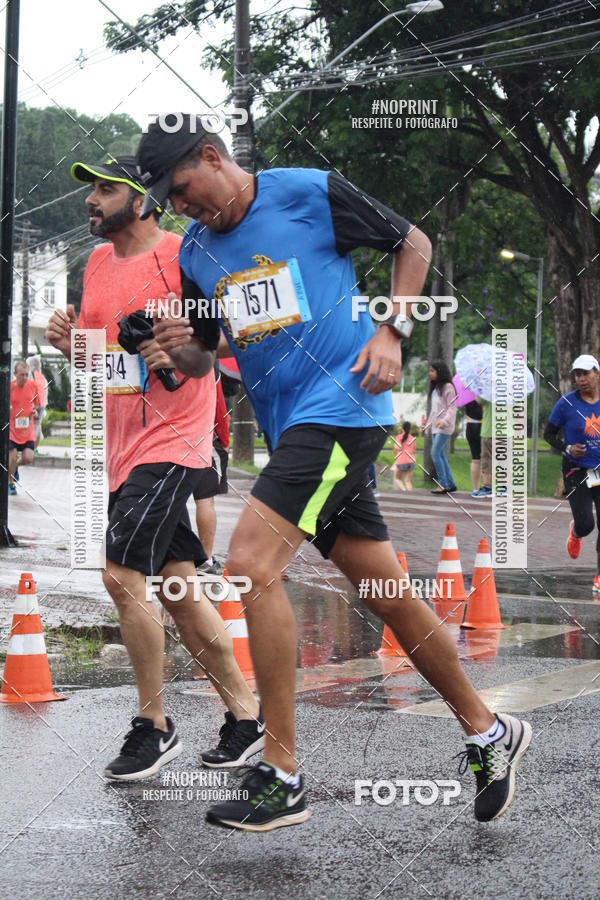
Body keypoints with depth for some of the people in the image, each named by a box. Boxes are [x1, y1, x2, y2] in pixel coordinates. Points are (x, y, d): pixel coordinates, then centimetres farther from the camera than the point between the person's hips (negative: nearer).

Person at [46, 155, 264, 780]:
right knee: (177, 588, 9)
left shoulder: (181, 255, -9)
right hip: (122, 446, 8)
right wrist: (68, 342, 3)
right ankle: (245, 715, 18)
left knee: (122, 575, -16)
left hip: (170, 440, -8)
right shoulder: (98, 263, 15)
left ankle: (153, 725, -2)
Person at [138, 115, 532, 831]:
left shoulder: (311, 194, -5)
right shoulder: (196, 252, 13)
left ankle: (281, 779, -15)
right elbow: (201, 359, 18)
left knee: (251, 563, -20)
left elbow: (412, 243, 6)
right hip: (290, 427, 7)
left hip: (341, 404, -7)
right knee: (387, 593, 9)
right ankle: (487, 731, 25)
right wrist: (179, 349, -5)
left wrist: (391, 332, -6)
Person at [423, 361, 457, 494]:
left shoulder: (448, 387, -7)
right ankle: (450, 484, 10)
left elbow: (452, 407, -13)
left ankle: (443, 484, -14)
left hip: (444, 427, -9)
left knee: (435, 453, -15)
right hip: (435, 426, 9)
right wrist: (429, 424, 21)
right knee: (441, 455, 6)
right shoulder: (435, 388, 18)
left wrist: (445, 421, -26)